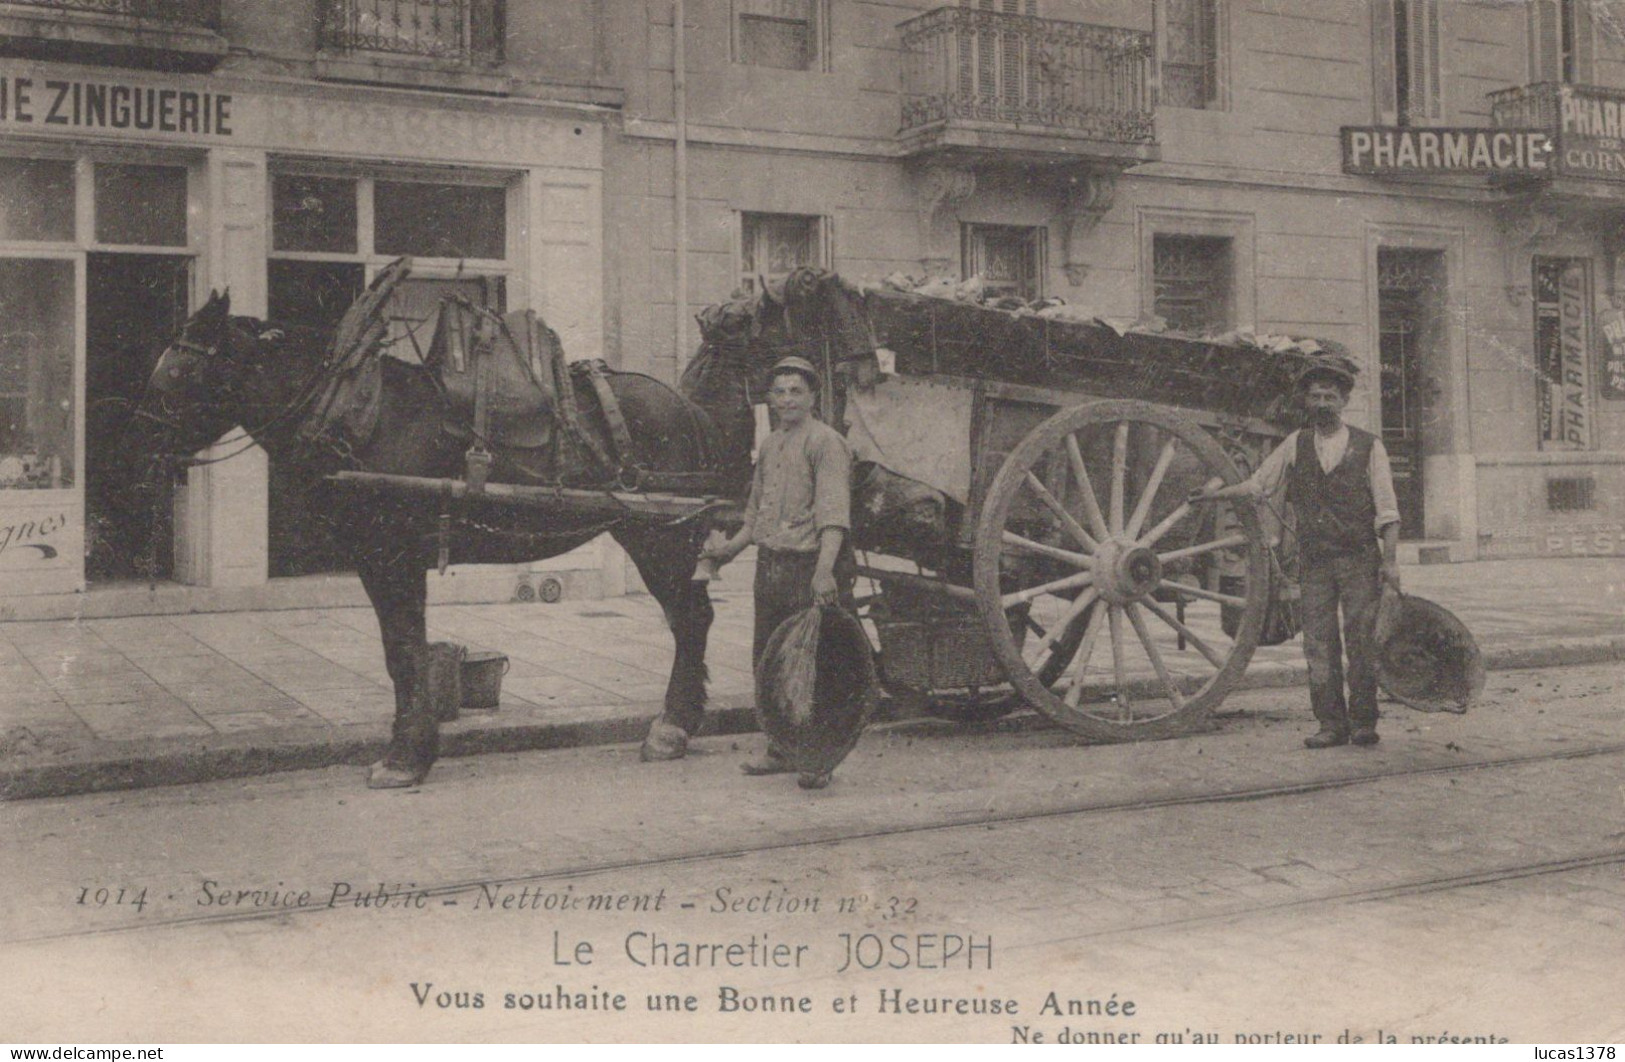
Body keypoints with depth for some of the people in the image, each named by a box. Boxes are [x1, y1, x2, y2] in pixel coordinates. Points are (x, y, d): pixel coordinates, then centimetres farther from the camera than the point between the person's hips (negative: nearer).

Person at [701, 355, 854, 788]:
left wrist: (824, 571, -30)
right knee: (767, 664, 13)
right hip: (769, 566, 8)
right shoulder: (769, 445, 16)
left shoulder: (826, 442, -9)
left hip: (809, 567, -8)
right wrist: (728, 548, 19)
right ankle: (781, 750, 26)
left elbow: (834, 514, -20)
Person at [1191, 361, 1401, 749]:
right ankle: (1331, 724, 7)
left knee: (1361, 643, -2)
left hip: (1359, 560, -2)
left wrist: (1390, 560, -5)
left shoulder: (1368, 446, 3)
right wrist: (1214, 494, 14)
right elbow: (1258, 483, 19)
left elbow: (1386, 510, 2)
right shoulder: (1296, 445, 9)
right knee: (1319, 645, 1)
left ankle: (1363, 722, 7)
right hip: (1313, 561, 2)